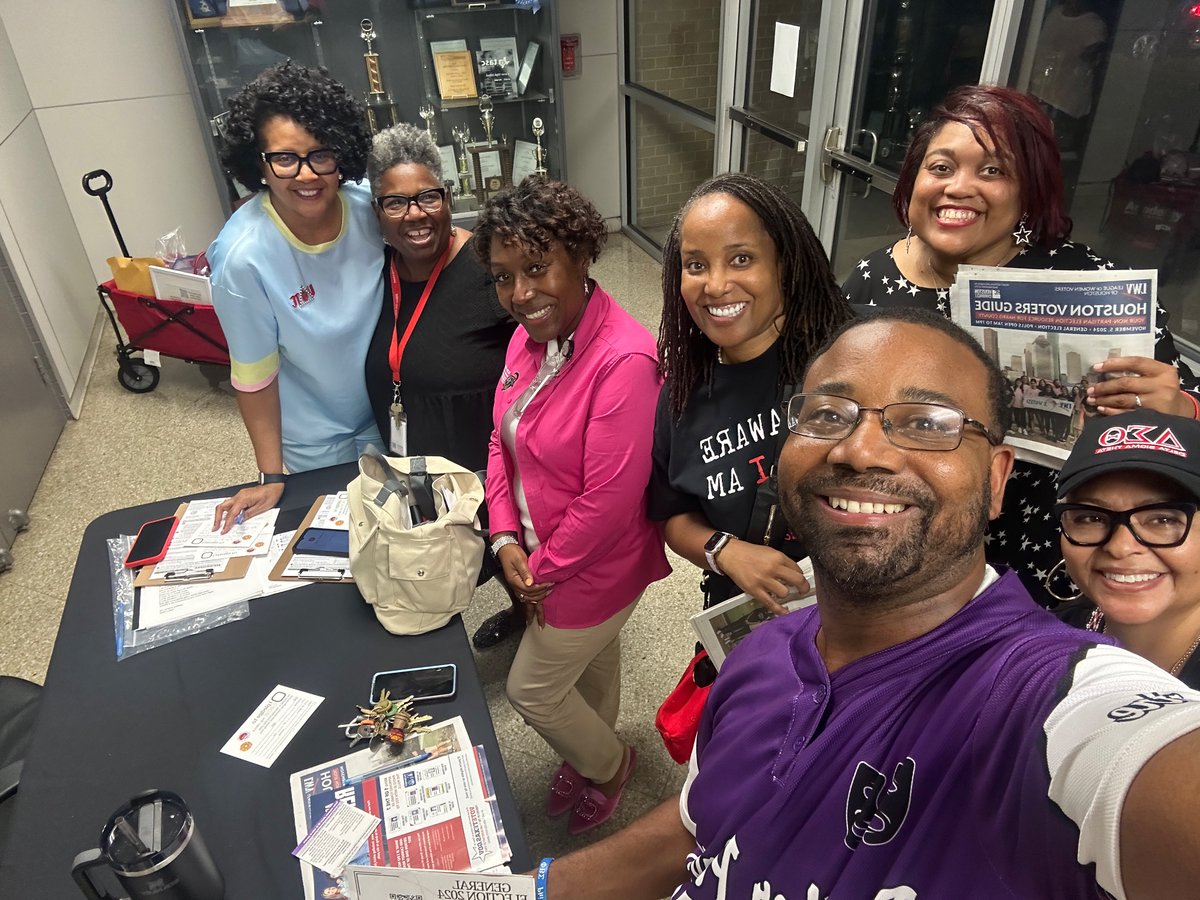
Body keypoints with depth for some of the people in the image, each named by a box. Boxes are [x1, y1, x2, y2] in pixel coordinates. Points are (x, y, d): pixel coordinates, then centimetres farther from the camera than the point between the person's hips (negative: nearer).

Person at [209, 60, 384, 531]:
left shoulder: (368, 205, -19)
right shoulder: (243, 257, -28)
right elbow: (254, 376, -18)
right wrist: (271, 477, -10)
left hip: (391, 410, 4)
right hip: (317, 444, -3)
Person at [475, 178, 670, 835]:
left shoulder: (624, 361, -31)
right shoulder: (529, 336, -5)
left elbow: (608, 501, -29)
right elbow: (502, 440, 3)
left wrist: (546, 569, -15)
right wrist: (507, 540, -7)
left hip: (595, 567, -7)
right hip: (538, 556, 7)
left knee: (532, 689, 11)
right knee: (594, 653, 29)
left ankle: (609, 765, 41)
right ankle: (591, 755, 56)